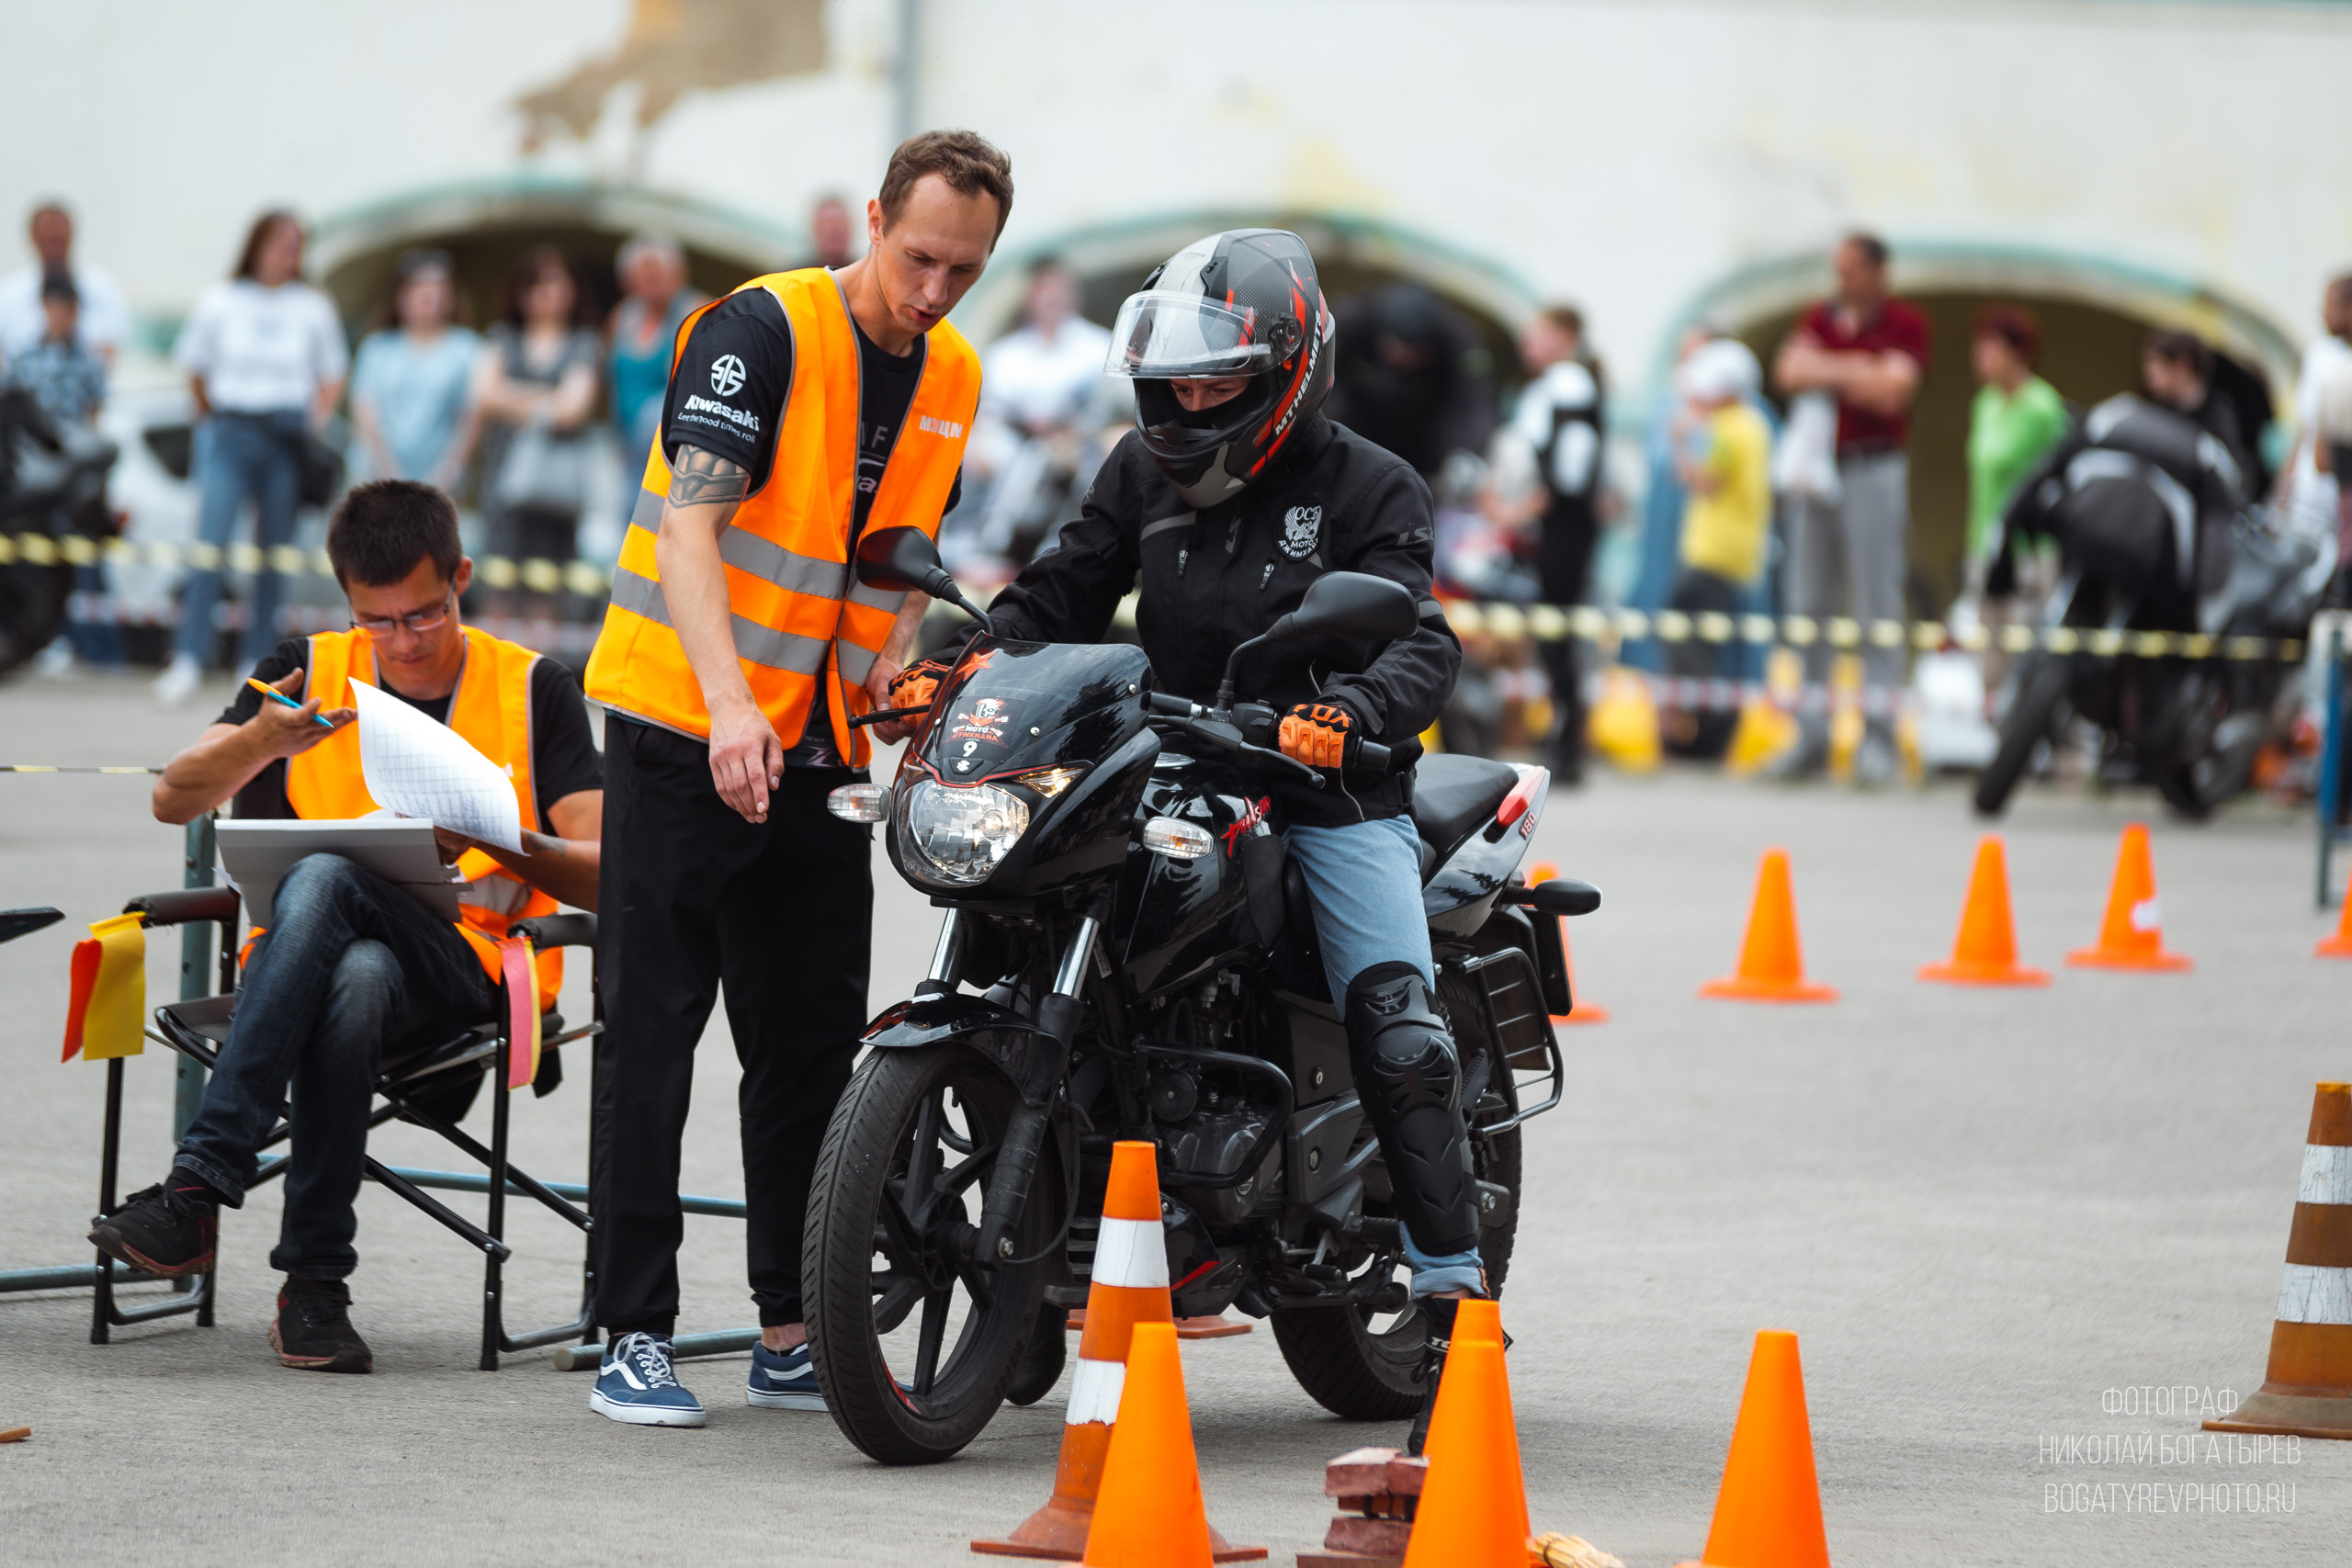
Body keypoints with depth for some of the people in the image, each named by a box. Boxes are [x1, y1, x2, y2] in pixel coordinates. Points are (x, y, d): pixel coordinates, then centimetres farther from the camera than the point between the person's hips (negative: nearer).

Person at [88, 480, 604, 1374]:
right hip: (299, 960, 2)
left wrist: (496, 840, -20)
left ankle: (200, 1183, -39)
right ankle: (316, 1282, -38)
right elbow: (174, 801, 6)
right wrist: (260, 742, -15)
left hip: (464, 977, -2)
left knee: (325, 878, -36)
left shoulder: (533, 692, 8)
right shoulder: (311, 672, 15)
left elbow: (601, 876, 1)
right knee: (352, 983, -38)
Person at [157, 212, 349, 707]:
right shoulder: (219, 301, 6)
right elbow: (195, 369, 14)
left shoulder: (314, 308, 8)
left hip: (287, 438, 2)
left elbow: (332, 377, 16)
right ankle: (188, 659, -19)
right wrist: (212, 417, 9)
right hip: (229, 435, -1)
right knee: (211, 540, -15)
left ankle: (258, 661, 9)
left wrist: (315, 420, 4)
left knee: (274, 550, 2)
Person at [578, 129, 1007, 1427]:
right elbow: (688, 528, -24)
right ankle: (634, 1333, -2)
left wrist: (892, 679, 5)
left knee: (813, 1039, 7)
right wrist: (730, 708, -36)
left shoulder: (952, 378, 8)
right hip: (685, 732, -6)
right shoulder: (762, 331, -14)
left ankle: (793, 1334, 12)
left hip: (823, 749, 6)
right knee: (653, 1029, -4)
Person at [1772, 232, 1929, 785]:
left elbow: (1893, 393, -12)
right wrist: (1857, 372, -10)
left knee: (1877, 605, -6)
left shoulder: (1905, 324, 0)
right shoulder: (1819, 317, 13)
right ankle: (1811, 736, 11)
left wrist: (1827, 373, -6)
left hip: (1874, 469, -5)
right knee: (1809, 602, 5)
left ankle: (1878, 738, -6)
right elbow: (1790, 371, -2)